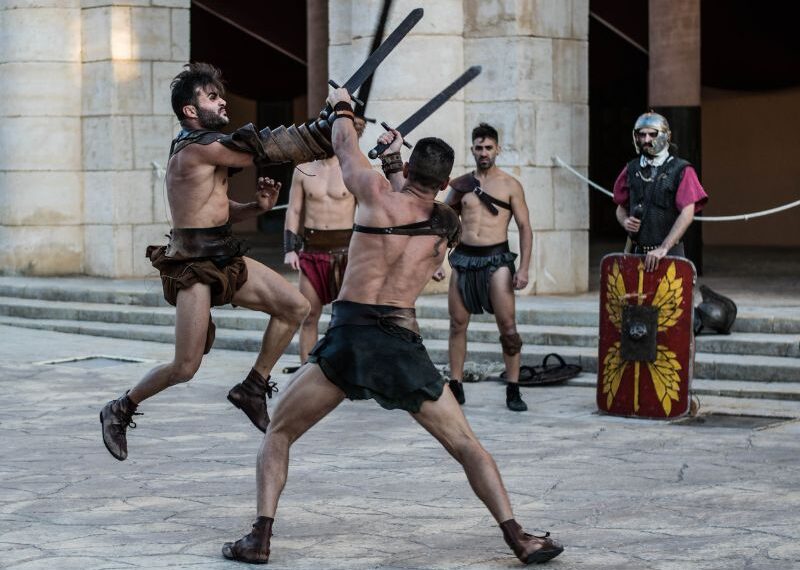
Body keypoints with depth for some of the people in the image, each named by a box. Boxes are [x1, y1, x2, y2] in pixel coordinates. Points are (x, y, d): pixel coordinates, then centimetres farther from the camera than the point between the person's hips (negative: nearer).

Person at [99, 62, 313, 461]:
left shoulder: (207, 146, 15)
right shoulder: (198, 147, -16)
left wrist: (257, 206, -1)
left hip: (223, 257, 10)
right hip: (193, 266, -10)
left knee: (295, 307, 2)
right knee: (185, 368, -9)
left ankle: (253, 389, 13)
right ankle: (121, 410, 14)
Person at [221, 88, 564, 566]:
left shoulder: (377, 195, 1)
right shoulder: (447, 228, 10)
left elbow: (347, 149, 20)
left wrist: (341, 107, 40)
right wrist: (395, 159, 44)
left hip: (349, 338, -2)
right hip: (403, 345, 2)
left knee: (279, 434, 15)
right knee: (466, 445, 13)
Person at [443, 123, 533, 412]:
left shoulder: (510, 185, 2)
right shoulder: (460, 184, 9)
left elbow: (525, 228, 0)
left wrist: (524, 268, -9)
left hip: (496, 258, -3)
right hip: (464, 257, 3)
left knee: (507, 326, -9)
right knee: (458, 323, 3)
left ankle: (513, 390, -5)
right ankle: (455, 386, 12)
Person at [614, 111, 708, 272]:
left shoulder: (681, 171, -4)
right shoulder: (631, 170, 11)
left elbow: (687, 213, -14)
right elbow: (621, 207, 21)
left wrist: (664, 248, -23)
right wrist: (625, 221, -3)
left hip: (670, 253, -4)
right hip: (636, 251, 4)